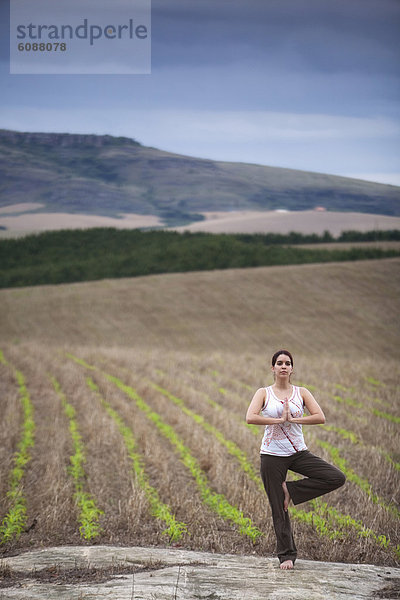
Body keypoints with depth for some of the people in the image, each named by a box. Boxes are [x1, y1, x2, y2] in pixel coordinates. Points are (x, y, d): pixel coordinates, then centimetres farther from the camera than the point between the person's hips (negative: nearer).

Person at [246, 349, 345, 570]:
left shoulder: (301, 393, 6)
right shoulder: (264, 393, 1)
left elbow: (320, 417, -7)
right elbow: (250, 417, -16)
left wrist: (293, 419, -14)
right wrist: (279, 420, -17)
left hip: (298, 453, 2)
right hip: (272, 455, -2)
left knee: (337, 478, -14)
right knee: (279, 509, 0)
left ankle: (290, 490, -3)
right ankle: (287, 555, 14)